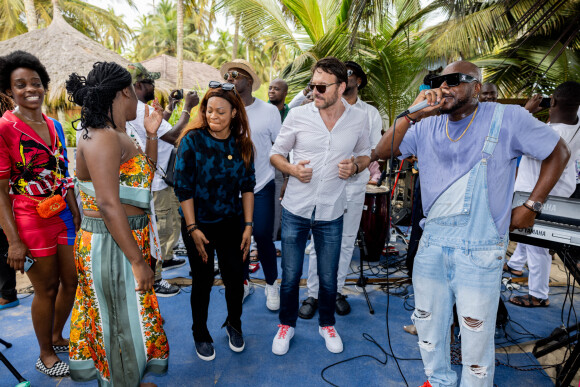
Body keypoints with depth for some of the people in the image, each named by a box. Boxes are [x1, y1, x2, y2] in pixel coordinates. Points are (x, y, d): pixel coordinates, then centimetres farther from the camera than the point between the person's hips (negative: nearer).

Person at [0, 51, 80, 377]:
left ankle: (57, 337, 40)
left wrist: (76, 214, 11)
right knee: (47, 288, 7)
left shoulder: (53, 125, 8)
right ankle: (46, 355, 31)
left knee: (72, 281, 14)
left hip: (63, 215, 6)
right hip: (31, 220, -6)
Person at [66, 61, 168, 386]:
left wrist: (152, 134, 7)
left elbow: (146, 173, 19)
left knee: (129, 310, 25)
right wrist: (138, 261, -23)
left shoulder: (119, 135, 7)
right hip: (110, 245, -9)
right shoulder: (102, 138, -22)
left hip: (131, 236, 9)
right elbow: (109, 206, -27)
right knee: (124, 321, 10)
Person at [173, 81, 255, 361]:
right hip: (199, 225, -2)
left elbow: (248, 186, 3)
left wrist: (248, 225, -1)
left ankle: (234, 324, 38)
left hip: (232, 223, 3)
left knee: (235, 278, 9)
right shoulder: (192, 140, -12)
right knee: (203, 282, 9)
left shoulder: (242, 144, -2)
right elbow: (183, 188, -11)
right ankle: (200, 335, 34)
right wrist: (192, 228, -13)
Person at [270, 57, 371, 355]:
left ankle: (327, 324, 42)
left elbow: (365, 152, 13)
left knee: (328, 277, 14)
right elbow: (276, 153, 3)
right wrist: (292, 169, -18)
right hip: (295, 210, 0)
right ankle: (287, 325, 37)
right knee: (290, 275, 11)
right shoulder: (298, 115, -7)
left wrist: (355, 166, -9)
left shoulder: (359, 119, -2)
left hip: (331, 212, 1)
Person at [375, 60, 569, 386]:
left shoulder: (507, 118, -6)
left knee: (476, 336, 6)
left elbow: (559, 152, 4)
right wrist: (412, 115, -17)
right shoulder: (427, 126, 4)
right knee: (428, 323, 18)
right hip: (432, 242, 4)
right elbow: (384, 152, -5)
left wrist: (532, 206, -1)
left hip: (479, 249, -4)